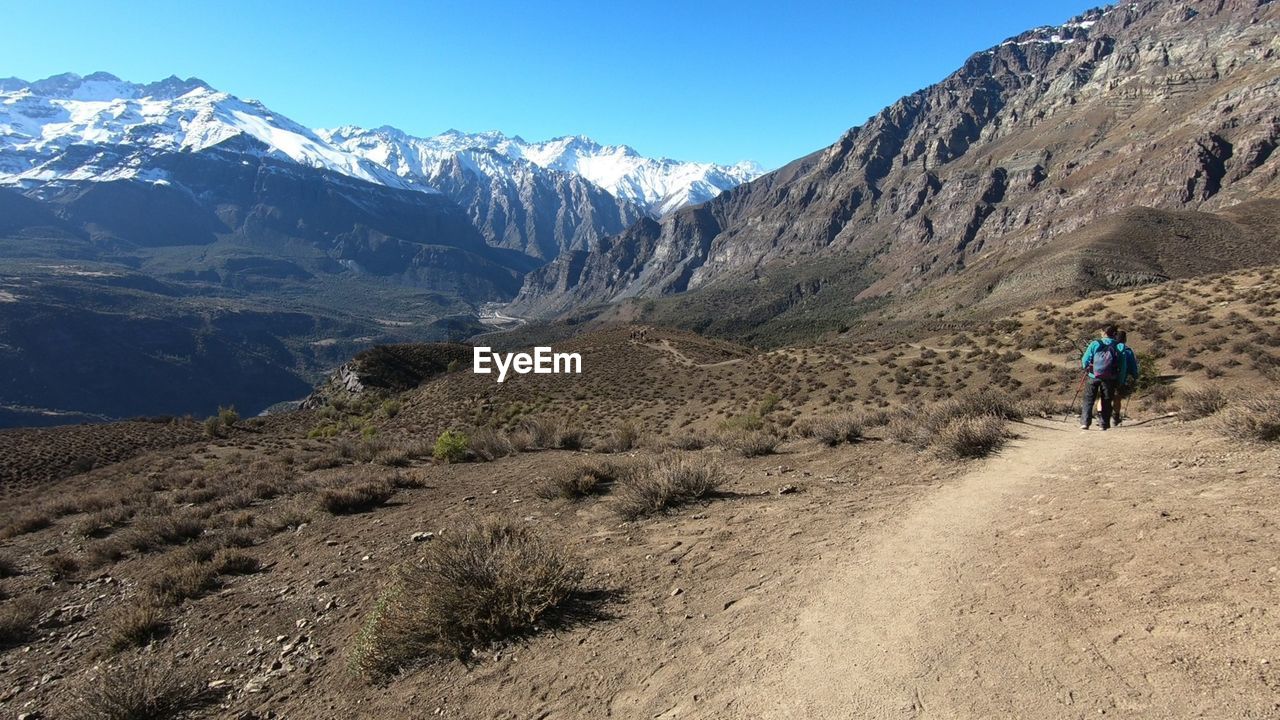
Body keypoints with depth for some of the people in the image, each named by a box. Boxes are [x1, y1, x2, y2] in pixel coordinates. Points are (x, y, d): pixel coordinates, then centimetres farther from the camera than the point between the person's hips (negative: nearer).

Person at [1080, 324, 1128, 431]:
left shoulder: (1095, 344, -4)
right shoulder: (1119, 347, 0)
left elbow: (1085, 360, -4)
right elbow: (1122, 367, 1)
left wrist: (1086, 368, 17)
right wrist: (1119, 382, 8)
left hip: (1093, 376, -1)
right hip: (1109, 378, 1)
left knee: (1088, 399, 5)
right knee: (1106, 401, 12)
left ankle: (1085, 422, -4)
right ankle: (1105, 424, 14)